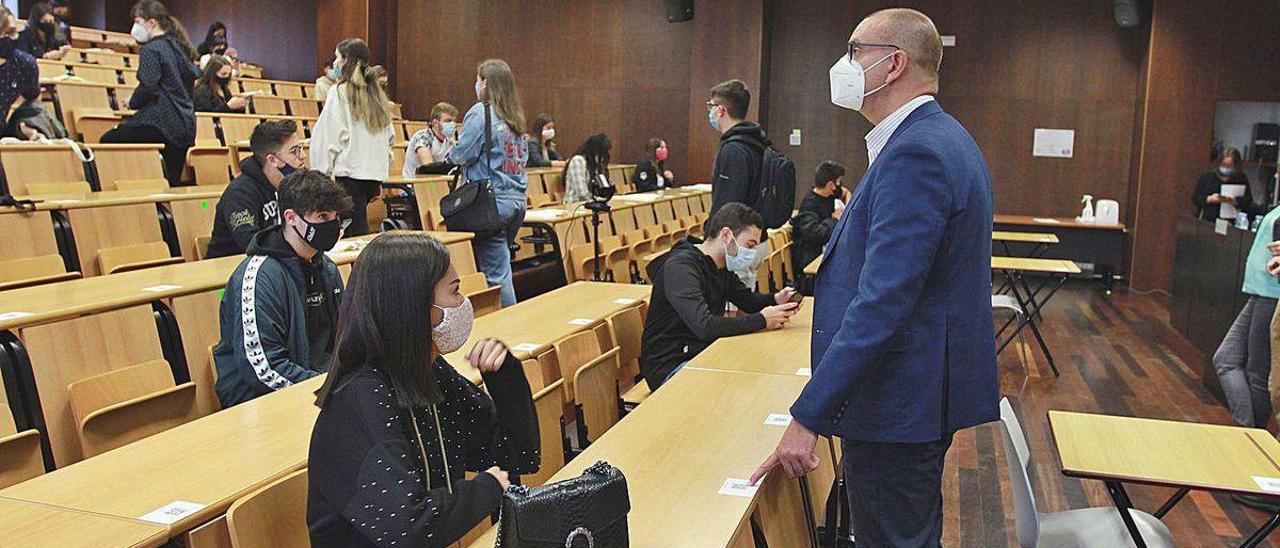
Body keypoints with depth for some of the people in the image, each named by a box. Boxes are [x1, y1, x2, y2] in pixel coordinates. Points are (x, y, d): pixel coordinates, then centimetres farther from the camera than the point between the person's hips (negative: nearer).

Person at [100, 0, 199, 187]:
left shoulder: (151, 49, -9)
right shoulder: (177, 45, 15)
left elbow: (148, 87, -18)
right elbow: (194, 74, 23)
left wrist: (132, 102, 0)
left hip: (161, 123, -8)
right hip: (185, 125, 8)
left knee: (108, 141, 3)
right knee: (172, 181, 8)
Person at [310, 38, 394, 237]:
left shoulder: (340, 91, -5)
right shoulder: (376, 92, 14)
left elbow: (330, 137, -10)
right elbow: (389, 136, 16)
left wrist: (320, 172, -6)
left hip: (350, 170, -7)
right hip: (376, 172, 7)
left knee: (357, 230, -7)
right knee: (357, 226, 14)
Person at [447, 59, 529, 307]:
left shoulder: (480, 112, -8)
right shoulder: (515, 117, 14)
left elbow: (461, 155, -12)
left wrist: (450, 153, 11)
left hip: (493, 201, -8)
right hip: (518, 199, 8)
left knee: (496, 272, -3)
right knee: (500, 265, 16)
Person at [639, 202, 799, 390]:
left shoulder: (721, 266, 9)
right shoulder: (680, 267, -22)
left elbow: (746, 299, 21)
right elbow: (704, 326, -33)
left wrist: (775, 299, -2)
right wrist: (761, 320, -26)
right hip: (671, 366, -9)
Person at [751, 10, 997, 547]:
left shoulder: (916, 152, -22)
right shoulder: (944, 138, 12)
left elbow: (881, 304, -28)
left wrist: (807, 418, -26)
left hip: (900, 401, -10)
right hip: (926, 389, 10)